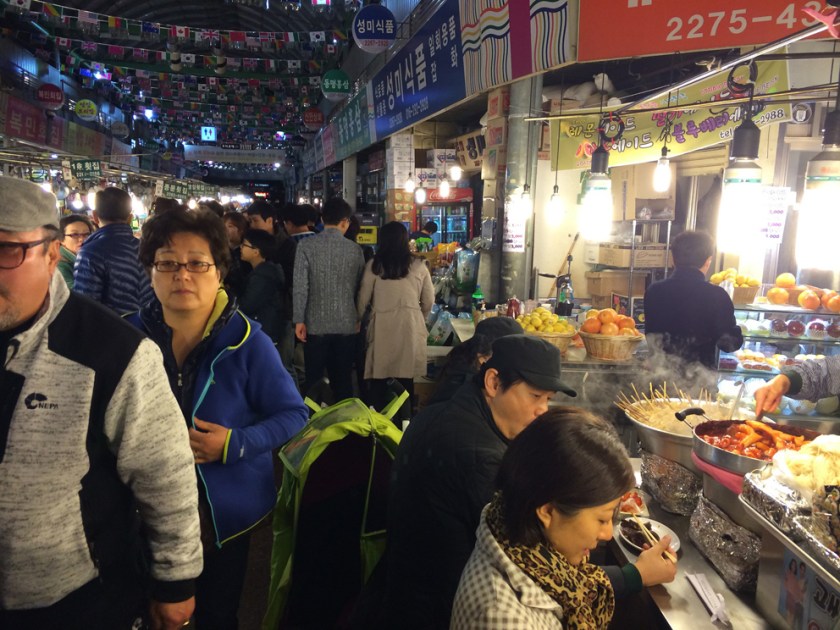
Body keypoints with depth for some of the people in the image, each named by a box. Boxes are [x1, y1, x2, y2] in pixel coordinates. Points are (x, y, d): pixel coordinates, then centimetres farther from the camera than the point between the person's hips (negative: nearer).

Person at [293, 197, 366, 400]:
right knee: (343, 380, 10)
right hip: (347, 324, 2)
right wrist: (359, 318, 17)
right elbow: (360, 287, 7)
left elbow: (300, 286, -10)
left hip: (316, 323, -1)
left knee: (313, 379, 8)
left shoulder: (306, 245, -5)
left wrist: (299, 320, -4)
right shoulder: (355, 249, 1)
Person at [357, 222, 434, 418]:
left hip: (382, 326, -1)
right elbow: (429, 301, 8)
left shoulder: (374, 265, -1)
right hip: (410, 326, 1)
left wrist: (358, 320, 24)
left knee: (379, 377, 7)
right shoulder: (418, 266, 2)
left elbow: (363, 299, 5)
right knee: (406, 377, 8)